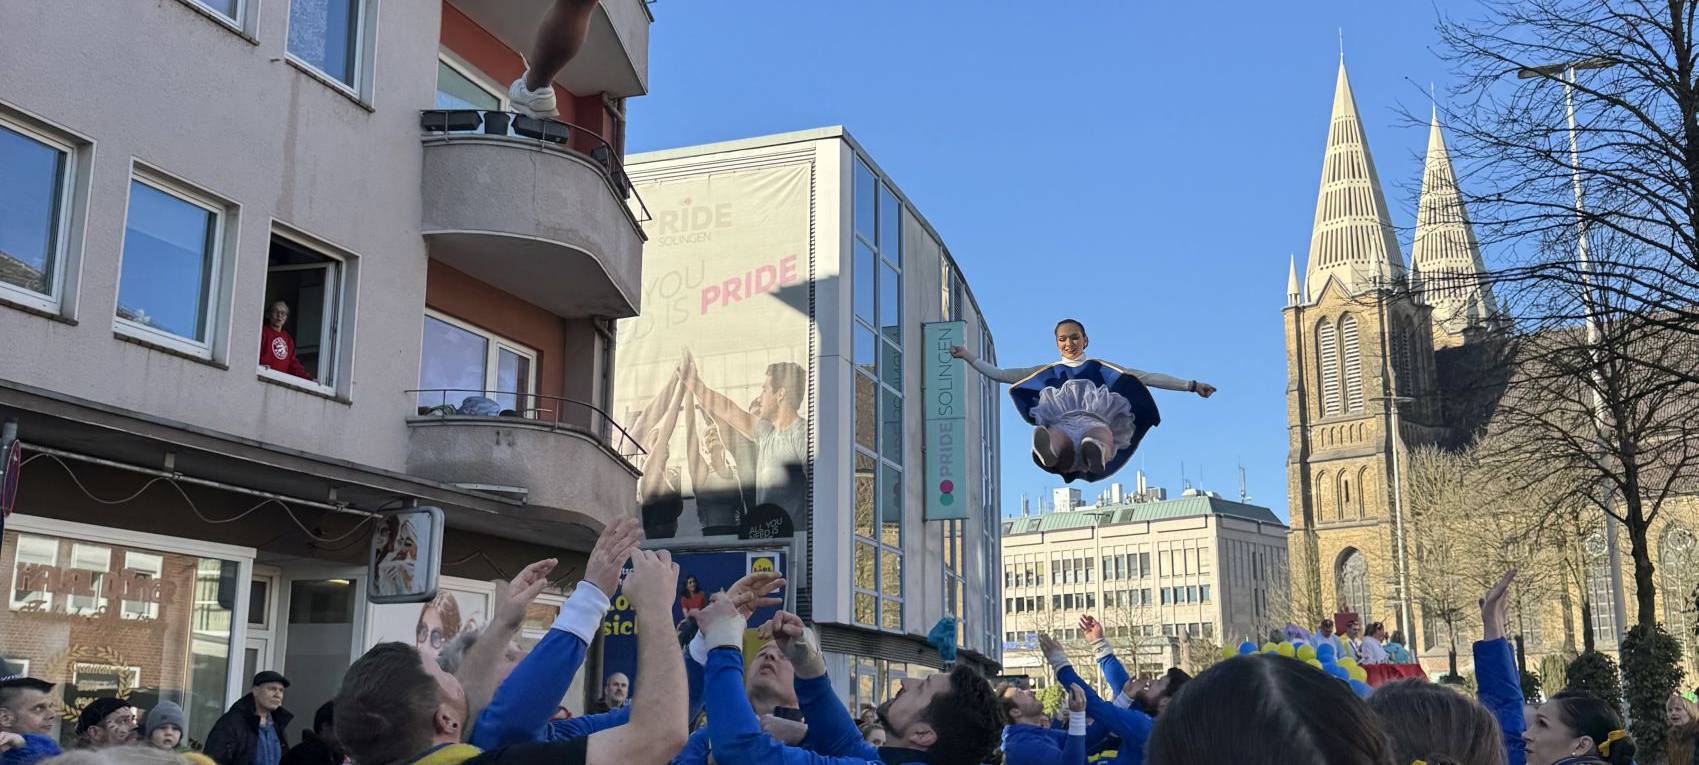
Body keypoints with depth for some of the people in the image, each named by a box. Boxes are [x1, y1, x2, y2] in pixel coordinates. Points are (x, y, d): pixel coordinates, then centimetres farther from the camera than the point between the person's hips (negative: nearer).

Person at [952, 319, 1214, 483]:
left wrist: (1191, 385, 17)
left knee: (1099, 433, -43)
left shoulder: (1100, 368, 28)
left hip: (1095, 422, 0)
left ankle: (1096, 453, -79)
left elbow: (1148, 378, 23)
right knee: (1058, 440, -42)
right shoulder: (1047, 372, 31)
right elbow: (998, 374, 31)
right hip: (1061, 425, 0)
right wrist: (968, 356, 24)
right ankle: (1047, 452, -79)